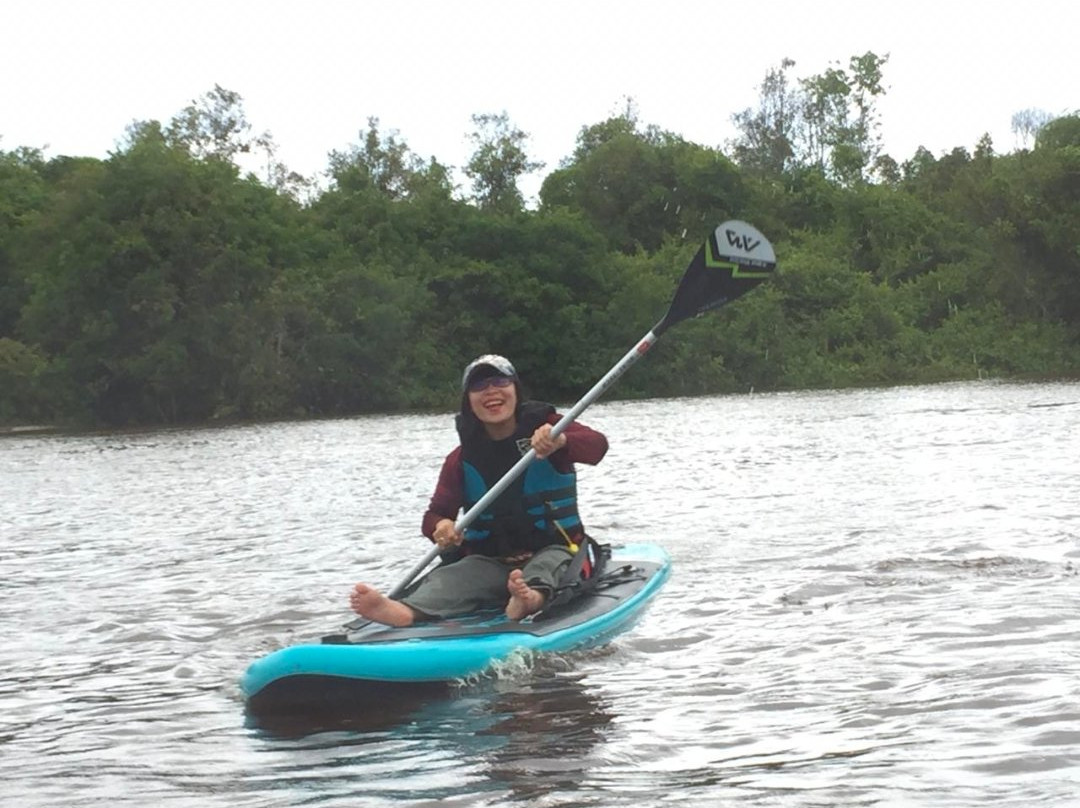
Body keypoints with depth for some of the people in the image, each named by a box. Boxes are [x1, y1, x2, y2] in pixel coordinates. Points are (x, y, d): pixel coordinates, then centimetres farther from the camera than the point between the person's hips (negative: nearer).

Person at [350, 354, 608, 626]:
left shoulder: (545, 428, -1)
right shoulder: (462, 460, 6)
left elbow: (597, 445, -19)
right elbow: (435, 514, 4)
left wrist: (562, 441, -43)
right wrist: (440, 527, -23)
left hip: (553, 550, -1)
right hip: (490, 562, 2)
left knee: (549, 563, -36)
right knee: (448, 578, -28)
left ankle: (533, 596, -70)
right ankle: (405, 611, -59)